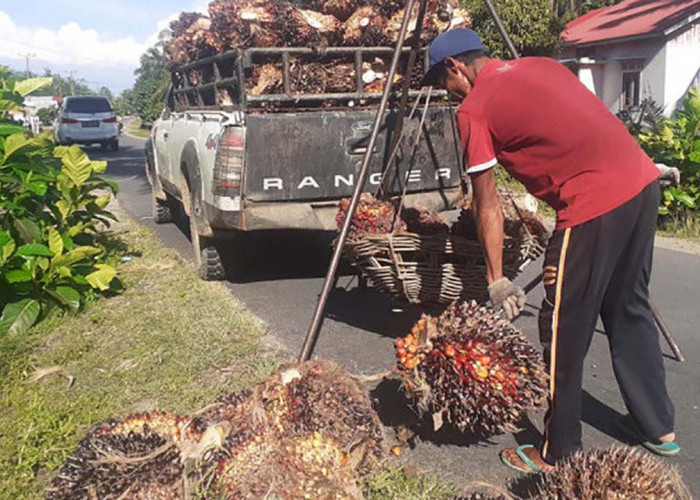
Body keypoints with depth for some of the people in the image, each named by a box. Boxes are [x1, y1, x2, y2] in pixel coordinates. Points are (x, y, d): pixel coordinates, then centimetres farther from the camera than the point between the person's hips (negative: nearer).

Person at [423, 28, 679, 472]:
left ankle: (558, 453, 18)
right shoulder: (541, 65, 21)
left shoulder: (473, 109, 0)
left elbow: (488, 205, 1)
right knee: (630, 311, 23)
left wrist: (496, 280, 7)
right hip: (643, 183, 9)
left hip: (594, 204, -8)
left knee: (564, 331, 5)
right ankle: (658, 427, 37)